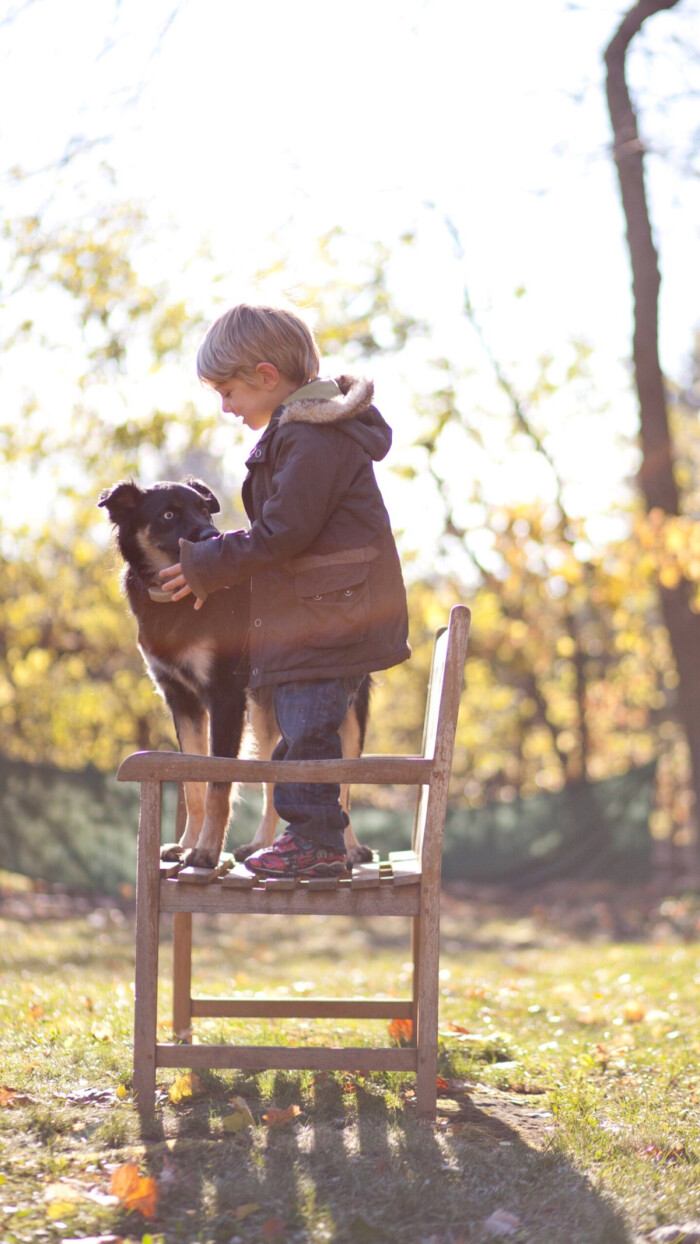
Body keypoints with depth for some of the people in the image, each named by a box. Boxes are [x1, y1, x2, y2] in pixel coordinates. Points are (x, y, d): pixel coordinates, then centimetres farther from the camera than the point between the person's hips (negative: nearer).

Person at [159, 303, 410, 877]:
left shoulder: (314, 439, -20)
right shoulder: (296, 428, 15)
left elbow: (281, 534, -21)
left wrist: (207, 565, -12)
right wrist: (214, 563, 13)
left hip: (330, 616, -11)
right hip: (312, 613, 11)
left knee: (309, 726, -7)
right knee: (299, 726, 15)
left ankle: (317, 843, 0)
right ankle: (307, 833, 23)